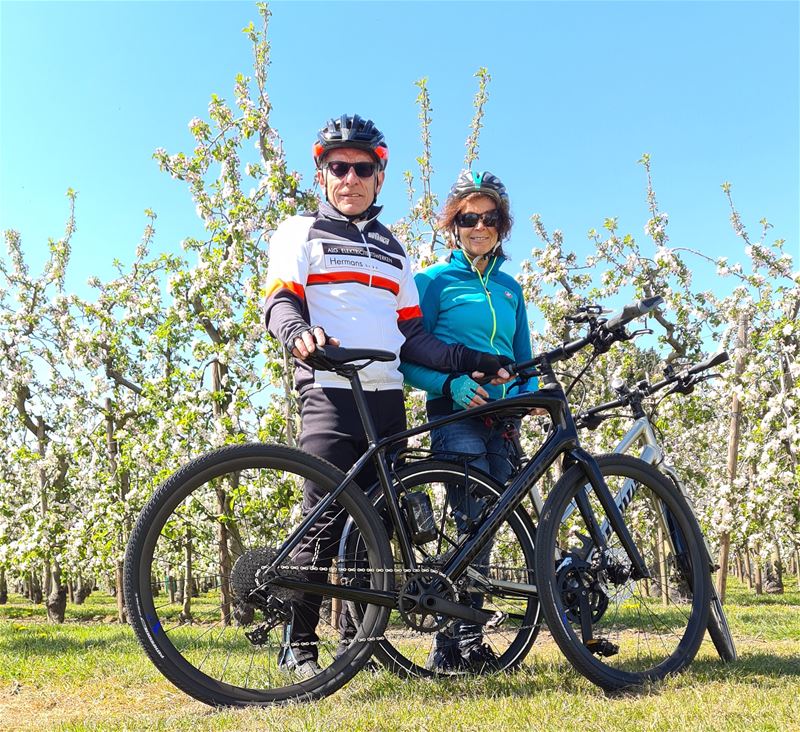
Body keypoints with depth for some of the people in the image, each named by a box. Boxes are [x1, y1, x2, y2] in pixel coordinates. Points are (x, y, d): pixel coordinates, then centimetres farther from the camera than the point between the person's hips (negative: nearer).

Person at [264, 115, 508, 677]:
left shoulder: (393, 250, 26)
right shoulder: (302, 232, 12)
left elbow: (411, 335, 20)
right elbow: (279, 301, -3)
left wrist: (472, 360, 7)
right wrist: (299, 331, -26)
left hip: (388, 400, 5)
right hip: (331, 394, -5)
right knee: (326, 520, -9)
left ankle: (359, 638, 16)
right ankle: (299, 644, 4)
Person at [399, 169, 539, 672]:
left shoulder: (510, 289, 20)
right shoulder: (434, 279, 4)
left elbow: (523, 360, 22)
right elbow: (410, 360, -1)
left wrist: (534, 395, 2)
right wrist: (450, 383, -19)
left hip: (502, 420, 5)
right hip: (456, 415, -5)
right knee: (477, 521, -16)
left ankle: (462, 640, 14)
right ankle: (459, 640, -8)